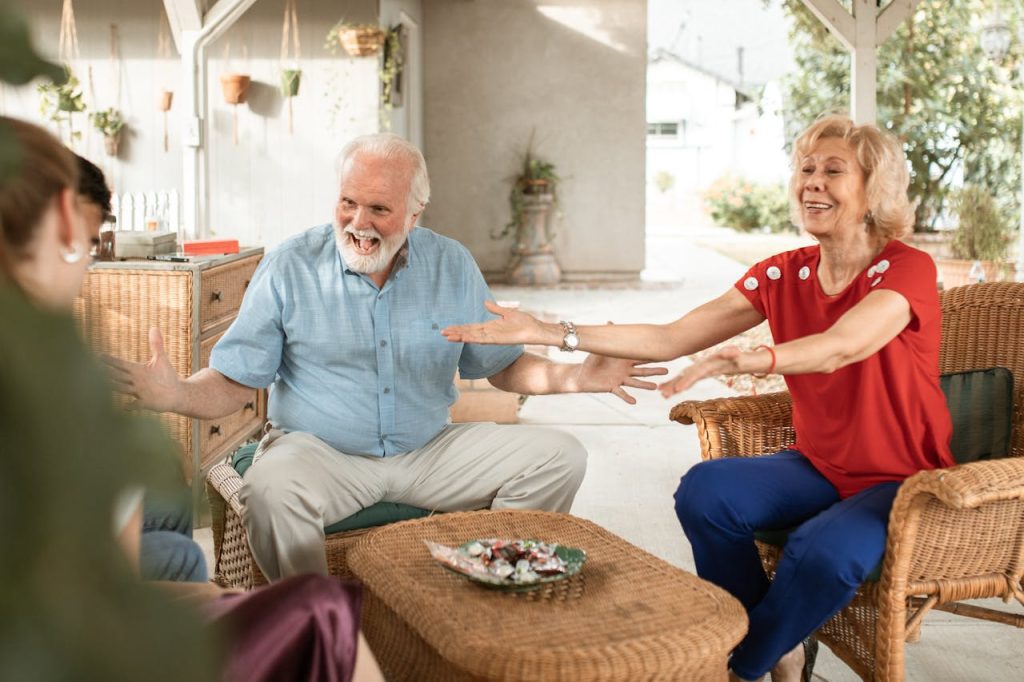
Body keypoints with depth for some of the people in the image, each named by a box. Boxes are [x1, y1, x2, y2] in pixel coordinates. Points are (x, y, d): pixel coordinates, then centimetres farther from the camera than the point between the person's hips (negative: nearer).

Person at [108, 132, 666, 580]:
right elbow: (232, 382, -5)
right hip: (317, 449, -3)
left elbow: (500, 365, 10)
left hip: (430, 450, 3)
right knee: (270, 492, -37)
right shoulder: (290, 267, -4)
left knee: (557, 457, -11)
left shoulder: (452, 266, 4)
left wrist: (575, 378, -8)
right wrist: (176, 394, -27)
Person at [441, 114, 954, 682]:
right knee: (706, 490, -22)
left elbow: (842, 347, -35)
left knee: (826, 550, -34)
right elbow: (670, 340, -5)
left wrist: (746, 361, -55)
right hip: (819, 467, 5)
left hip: (903, 481, -4)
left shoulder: (906, 269, -14)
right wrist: (552, 333, -13)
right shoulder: (781, 275, 0)